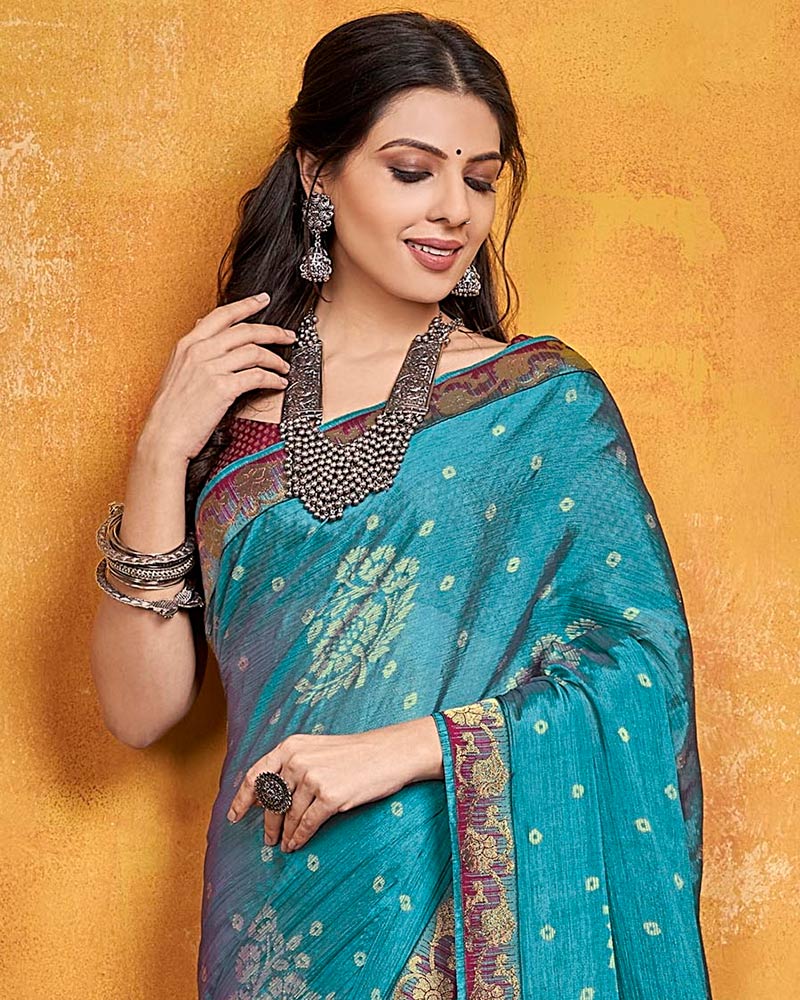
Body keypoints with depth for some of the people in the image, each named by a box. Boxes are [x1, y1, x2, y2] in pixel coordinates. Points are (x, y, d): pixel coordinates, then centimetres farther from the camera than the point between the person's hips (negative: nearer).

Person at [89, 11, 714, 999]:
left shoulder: (547, 400, -5)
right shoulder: (230, 404, -1)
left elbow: (644, 660, -12)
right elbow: (143, 712, -4)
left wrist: (404, 747, -22)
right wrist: (162, 455, -14)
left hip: (488, 916, -1)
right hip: (278, 914, 2)